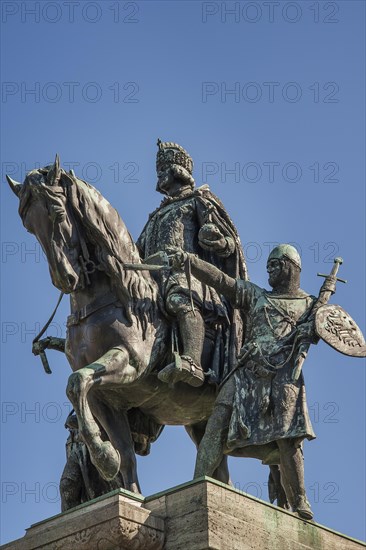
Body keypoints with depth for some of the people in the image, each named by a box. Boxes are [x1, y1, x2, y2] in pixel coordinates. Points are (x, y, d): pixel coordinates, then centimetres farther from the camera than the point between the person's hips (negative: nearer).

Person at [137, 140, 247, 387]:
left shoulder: (198, 200, 17)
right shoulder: (157, 215, 37)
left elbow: (229, 245, 8)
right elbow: (138, 252, 36)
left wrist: (215, 240, -13)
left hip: (185, 269, -9)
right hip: (153, 274, 9)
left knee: (182, 300, -38)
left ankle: (192, 362, -58)